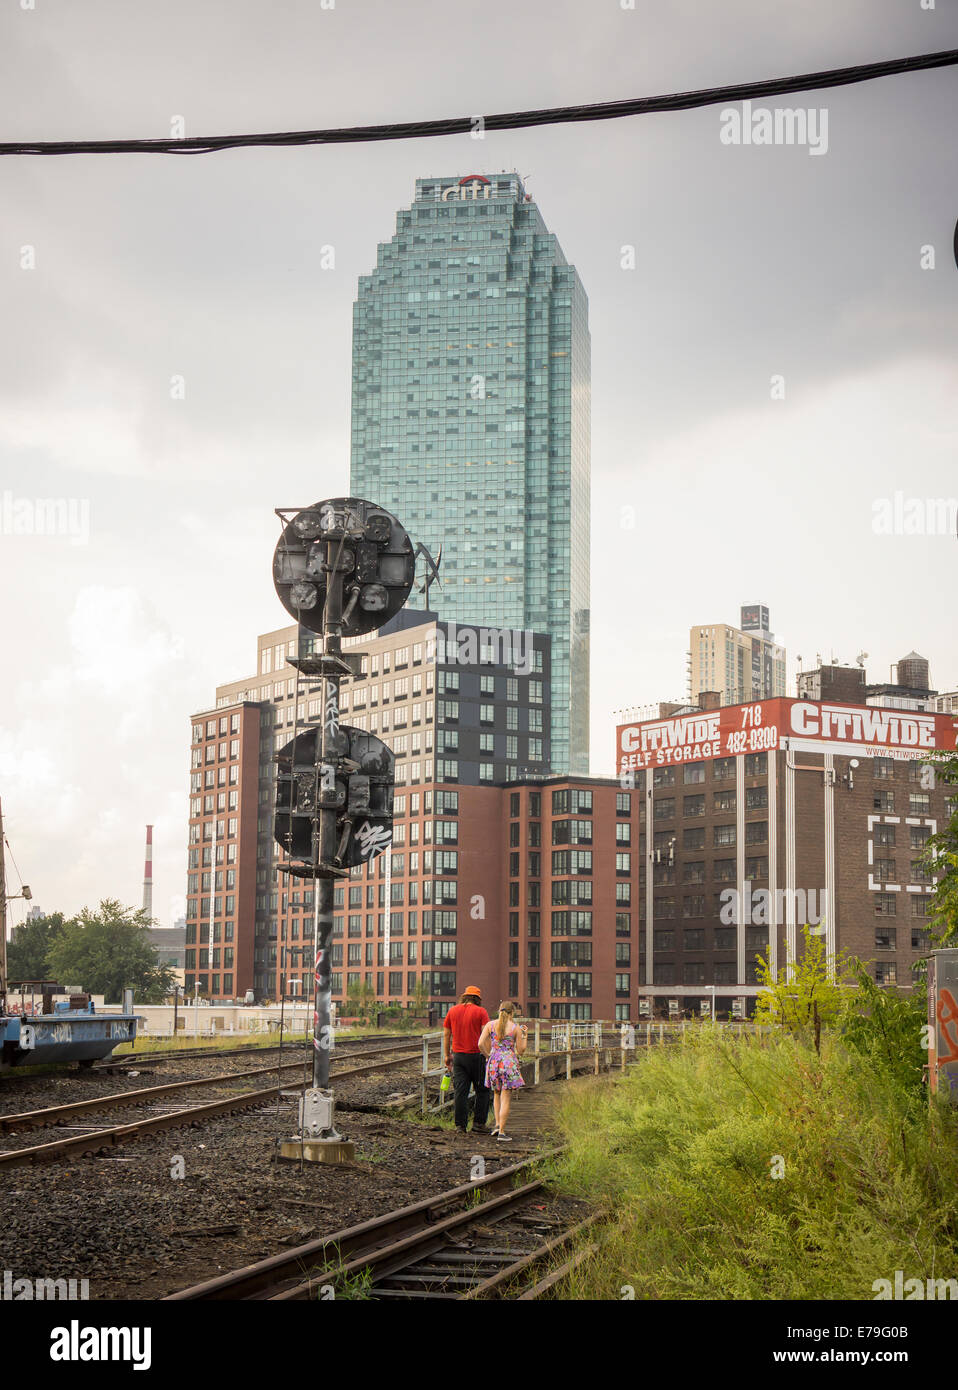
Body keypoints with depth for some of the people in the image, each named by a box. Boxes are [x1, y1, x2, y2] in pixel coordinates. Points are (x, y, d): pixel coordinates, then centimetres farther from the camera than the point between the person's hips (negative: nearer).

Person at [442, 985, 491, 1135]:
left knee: (460, 1092, 4)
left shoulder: (452, 1011, 8)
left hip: (458, 1055, 3)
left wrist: (447, 1055, 17)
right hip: (476, 1055, -3)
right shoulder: (480, 1012, -4)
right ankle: (479, 1122, 5)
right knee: (482, 1090, 8)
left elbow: (446, 1034, 11)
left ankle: (460, 1125, 3)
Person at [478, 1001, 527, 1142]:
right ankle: (501, 1132, -3)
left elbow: (481, 1044, -6)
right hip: (510, 1063, -3)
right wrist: (525, 1035, 12)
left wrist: (489, 1054, 9)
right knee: (506, 1098, 0)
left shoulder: (490, 1025, 3)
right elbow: (521, 1050, 1)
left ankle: (497, 1124, 13)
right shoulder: (516, 1028, -2)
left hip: (494, 1062, 3)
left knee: (497, 1094, 23)